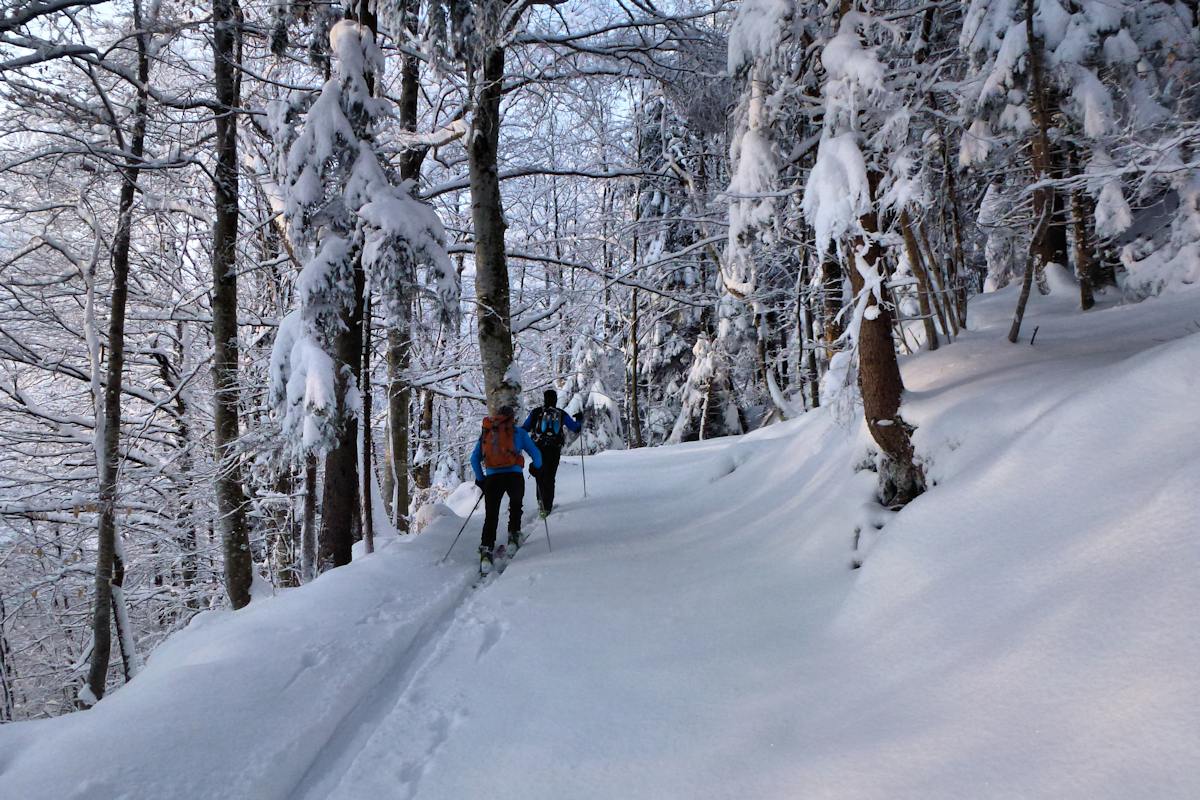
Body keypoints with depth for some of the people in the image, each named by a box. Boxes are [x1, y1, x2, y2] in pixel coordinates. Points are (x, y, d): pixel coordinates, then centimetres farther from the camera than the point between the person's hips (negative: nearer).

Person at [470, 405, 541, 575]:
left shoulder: (486, 433, 20)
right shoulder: (518, 432, 12)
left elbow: (474, 459, 19)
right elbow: (535, 453, 12)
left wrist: (480, 479, 28)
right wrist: (537, 469, 31)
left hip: (492, 477, 1)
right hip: (514, 476, -1)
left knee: (491, 515, 3)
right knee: (516, 505, 26)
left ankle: (486, 550, -11)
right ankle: (513, 536, 19)